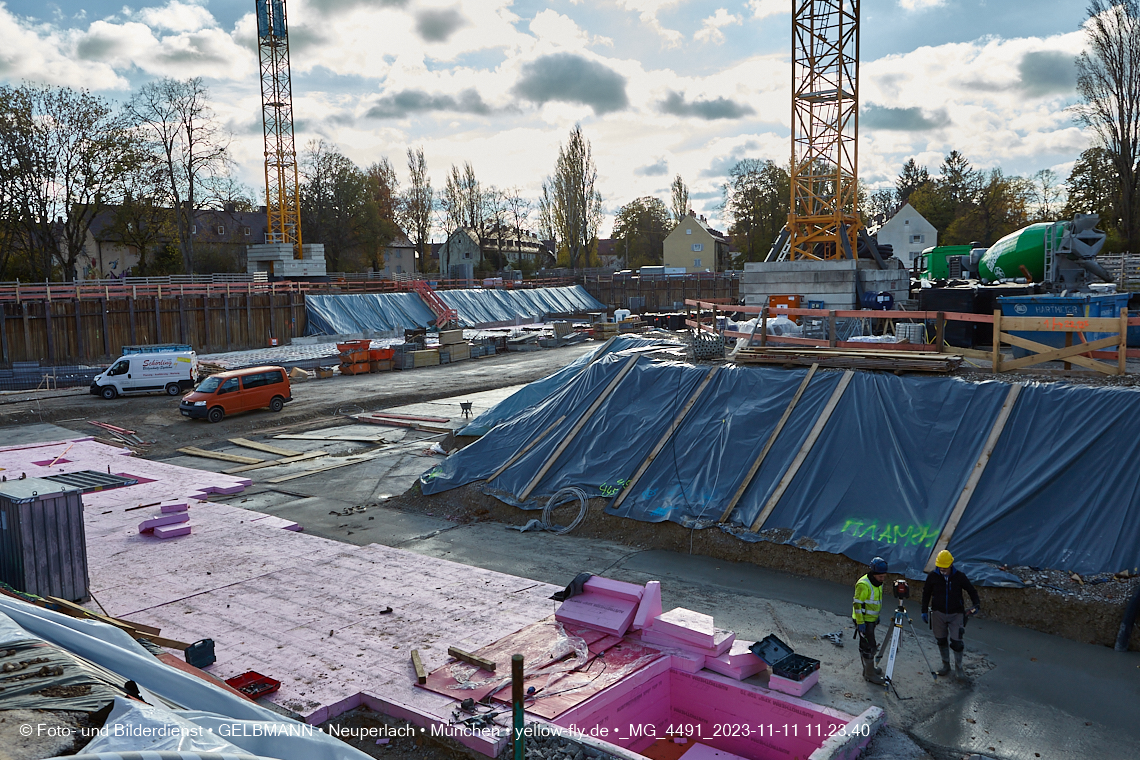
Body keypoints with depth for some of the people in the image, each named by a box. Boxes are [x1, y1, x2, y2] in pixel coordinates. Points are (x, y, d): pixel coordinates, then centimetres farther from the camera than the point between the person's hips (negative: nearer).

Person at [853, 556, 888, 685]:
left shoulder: (878, 583, 5)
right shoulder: (863, 585, -24)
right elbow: (857, 604, -22)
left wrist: (877, 616, 24)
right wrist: (860, 623, -21)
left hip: (871, 619, 9)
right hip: (863, 620, -9)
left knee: (865, 645, 20)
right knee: (869, 646, -5)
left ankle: (868, 668, 33)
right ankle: (869, 674, 3)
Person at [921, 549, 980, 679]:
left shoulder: (959, 576, -9)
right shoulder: (933, 576, -6)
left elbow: (971, 590, 4)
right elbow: (926, 594, 6)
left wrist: (976, 604, -12)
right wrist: (924, 611, 6)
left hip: (956, 614, -2)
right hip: (938, 613, 2)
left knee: (956, 642, -6)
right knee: (941, 641, 10)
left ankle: (958, 669, 11)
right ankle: (945, 665, 28)